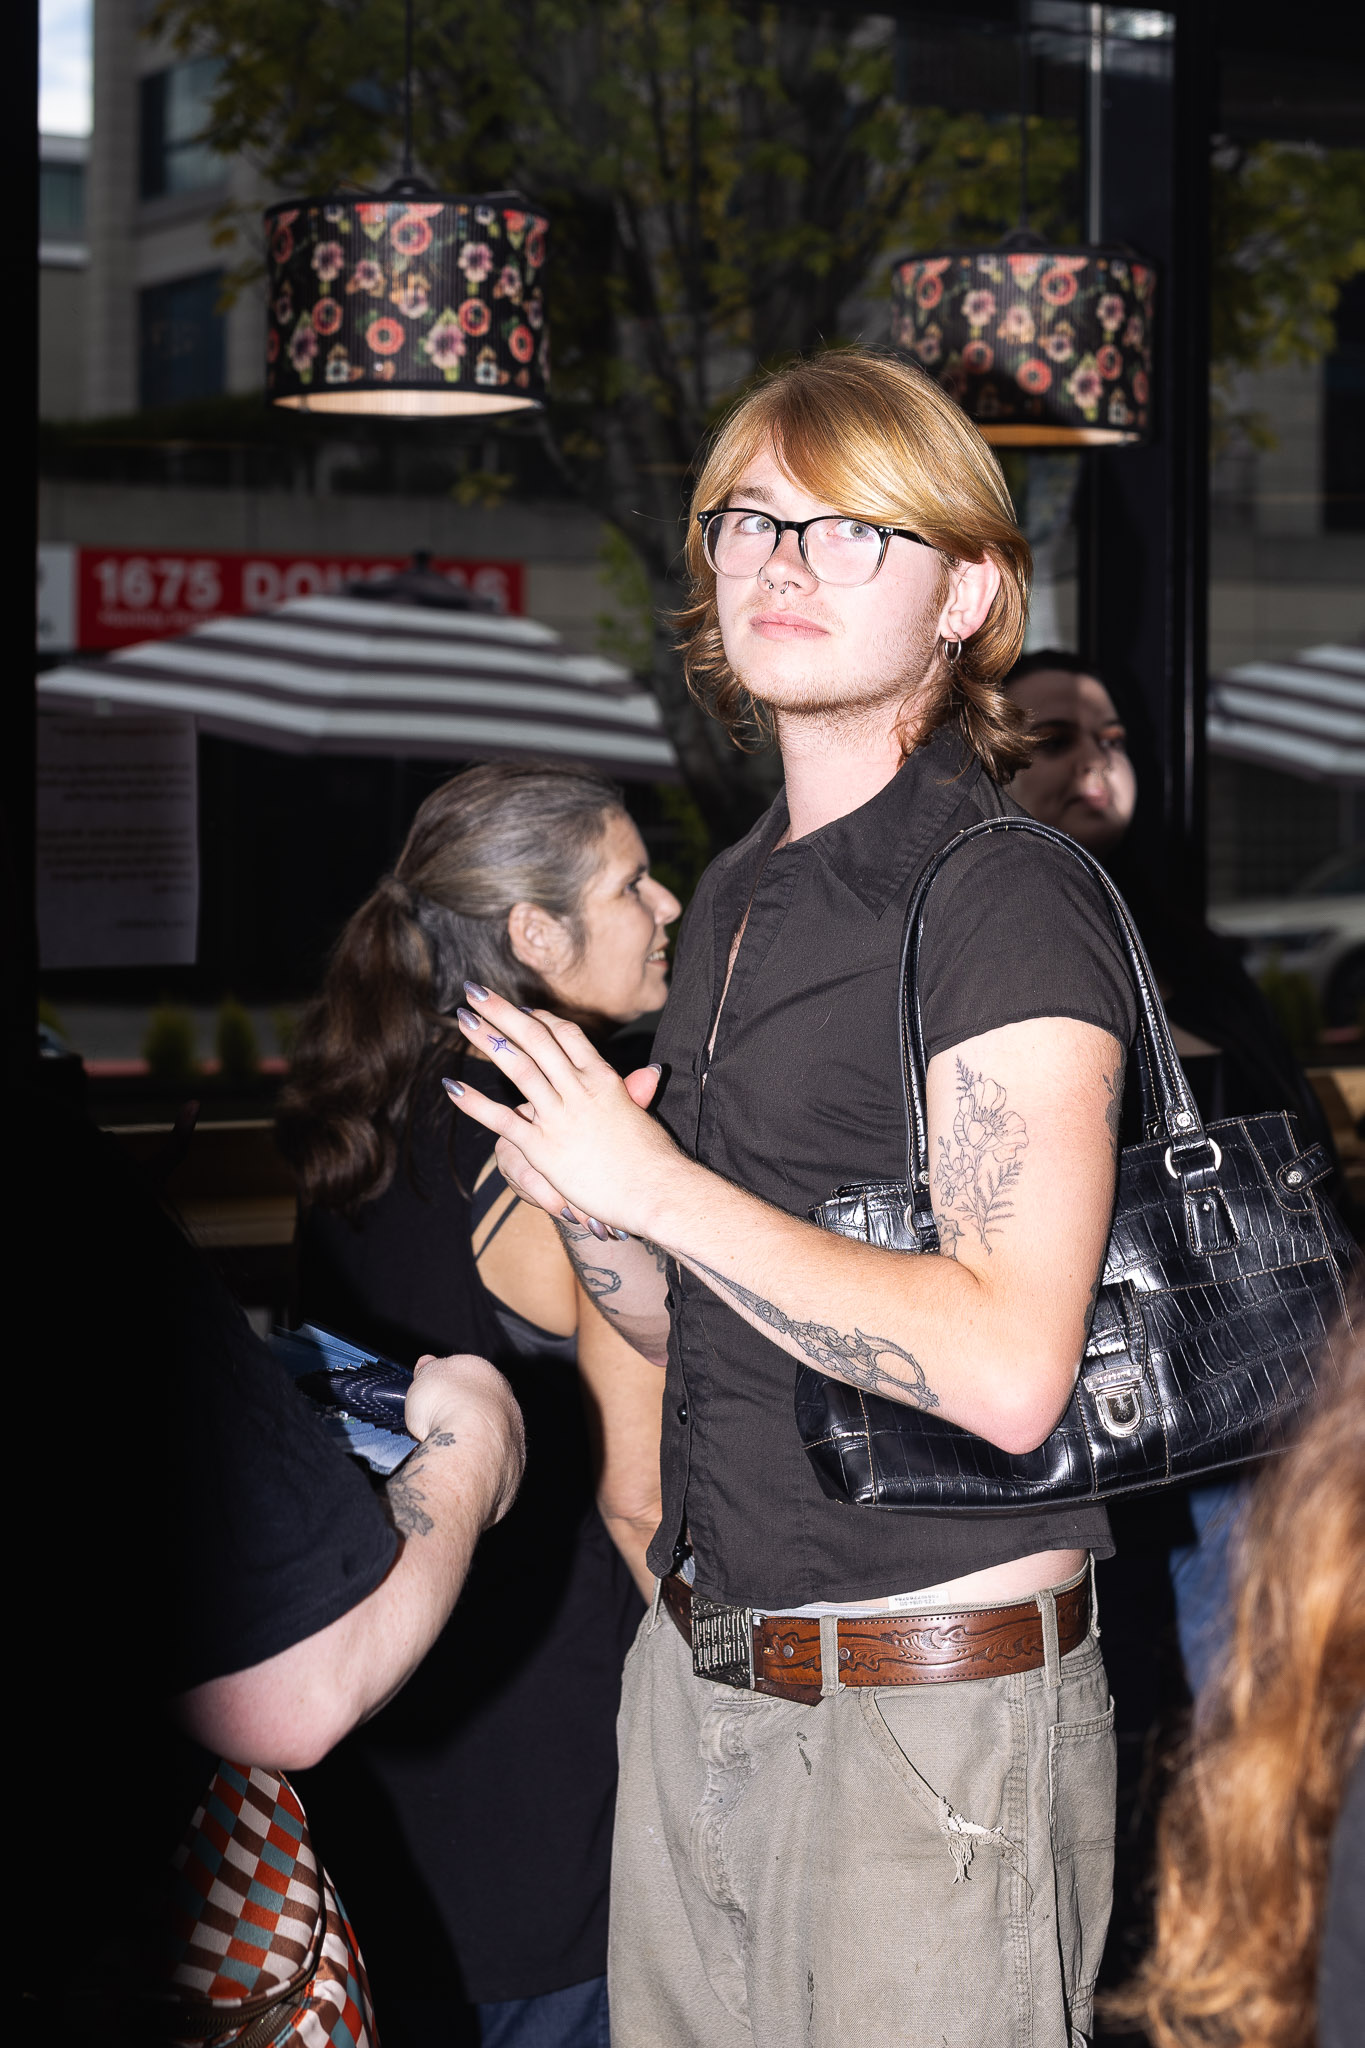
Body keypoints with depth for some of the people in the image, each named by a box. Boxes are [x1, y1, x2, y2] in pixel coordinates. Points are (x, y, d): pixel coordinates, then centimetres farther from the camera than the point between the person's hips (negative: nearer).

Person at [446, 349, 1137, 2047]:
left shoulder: (1008, 905, -14)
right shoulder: (734, 897, 11)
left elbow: (1007, 1372, -25)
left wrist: (652, 1181, -18)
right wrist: (585, 1211, -4)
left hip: (937, 1711, -7)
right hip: (697, 1678, 8)